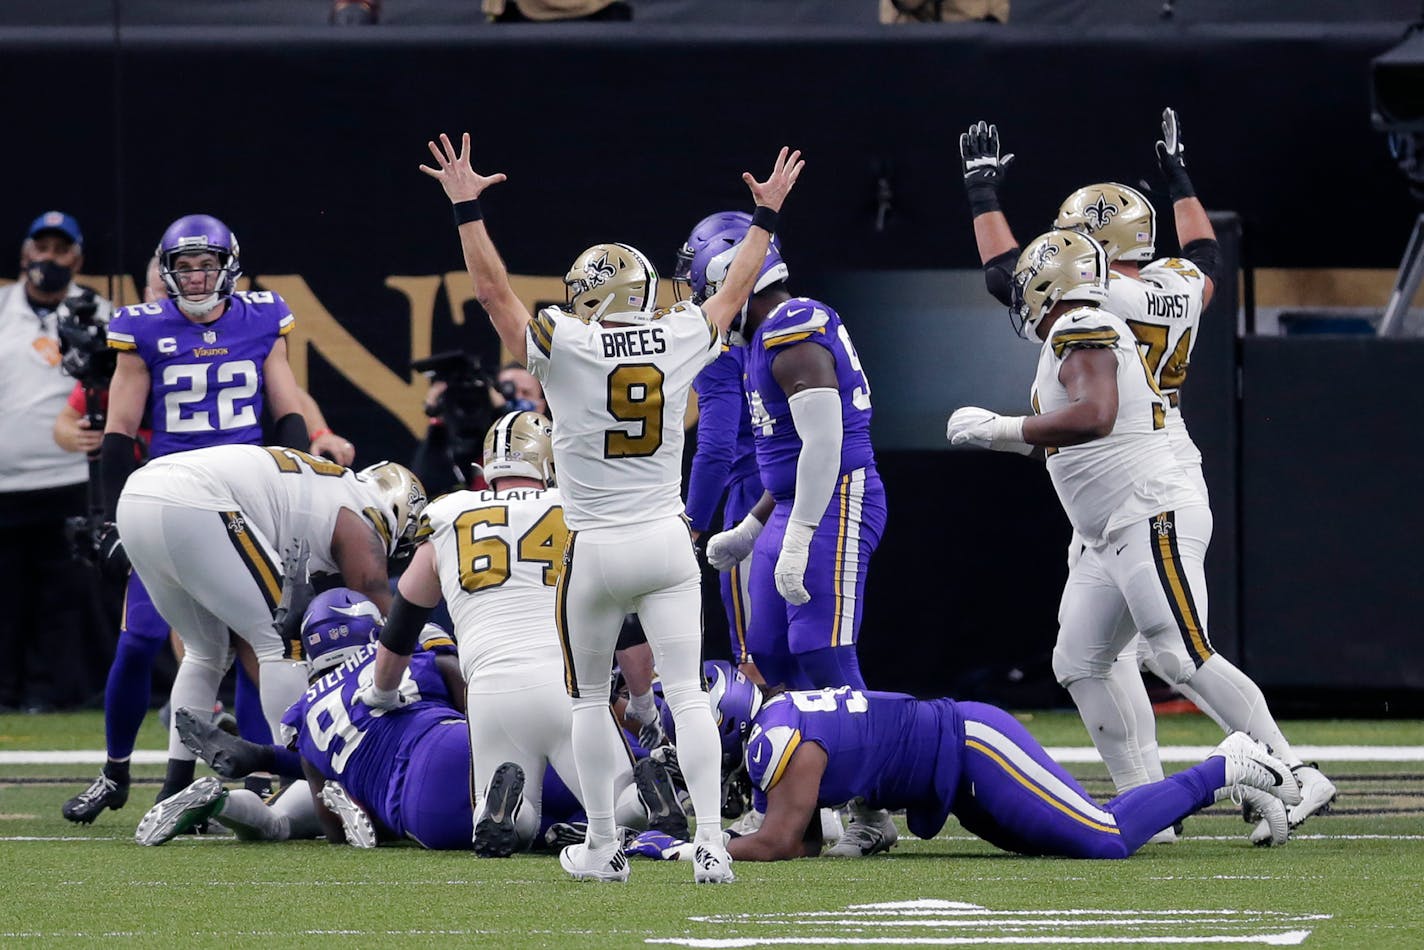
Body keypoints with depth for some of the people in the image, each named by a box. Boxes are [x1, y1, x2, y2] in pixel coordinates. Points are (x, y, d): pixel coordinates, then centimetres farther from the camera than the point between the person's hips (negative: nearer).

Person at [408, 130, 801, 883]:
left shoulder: (565, 346, -10)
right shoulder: (679, 340, 1)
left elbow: (494, 292, -3)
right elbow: (735, 292, 18)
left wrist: (466, 208, 4)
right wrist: (765, 218, 32)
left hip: (594, 551, -2)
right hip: (667, 540, 2)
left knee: (591, 698, 14)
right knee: (687, 694, -1)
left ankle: (602, 847, 17)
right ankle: (711, 841, -13)